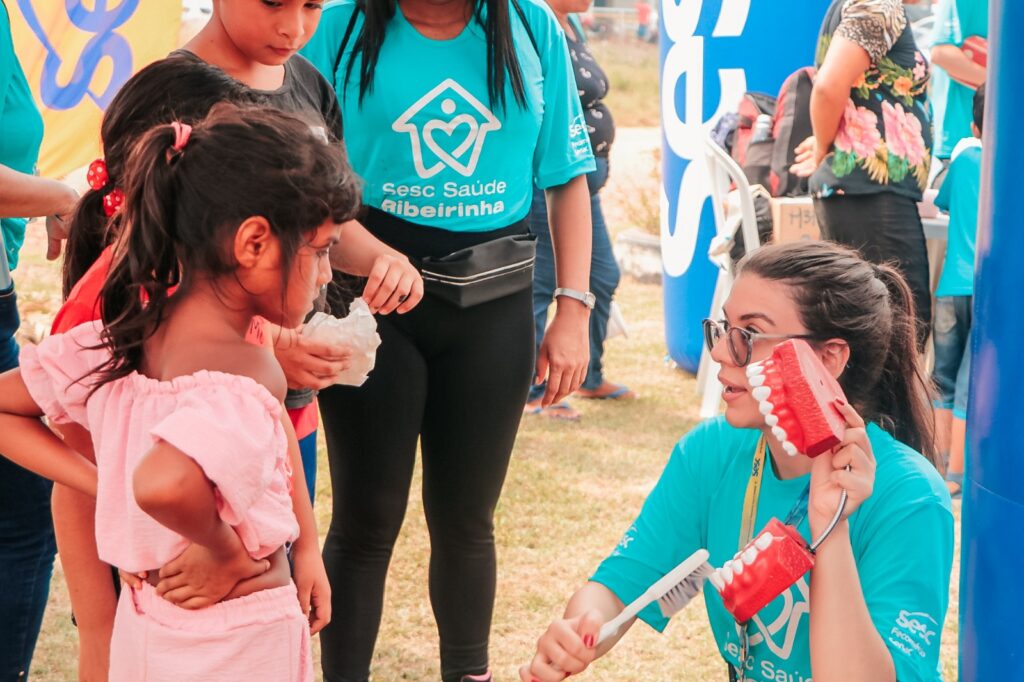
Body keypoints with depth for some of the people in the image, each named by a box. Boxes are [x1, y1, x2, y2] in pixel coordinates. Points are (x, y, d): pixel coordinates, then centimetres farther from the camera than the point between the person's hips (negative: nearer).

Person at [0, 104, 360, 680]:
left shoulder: (124, 338, -3)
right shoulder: (251, 371, -26)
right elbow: (162, 483, -43)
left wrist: (103, 487, 1)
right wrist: (223, 548, -24)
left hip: (144, 627, 7)